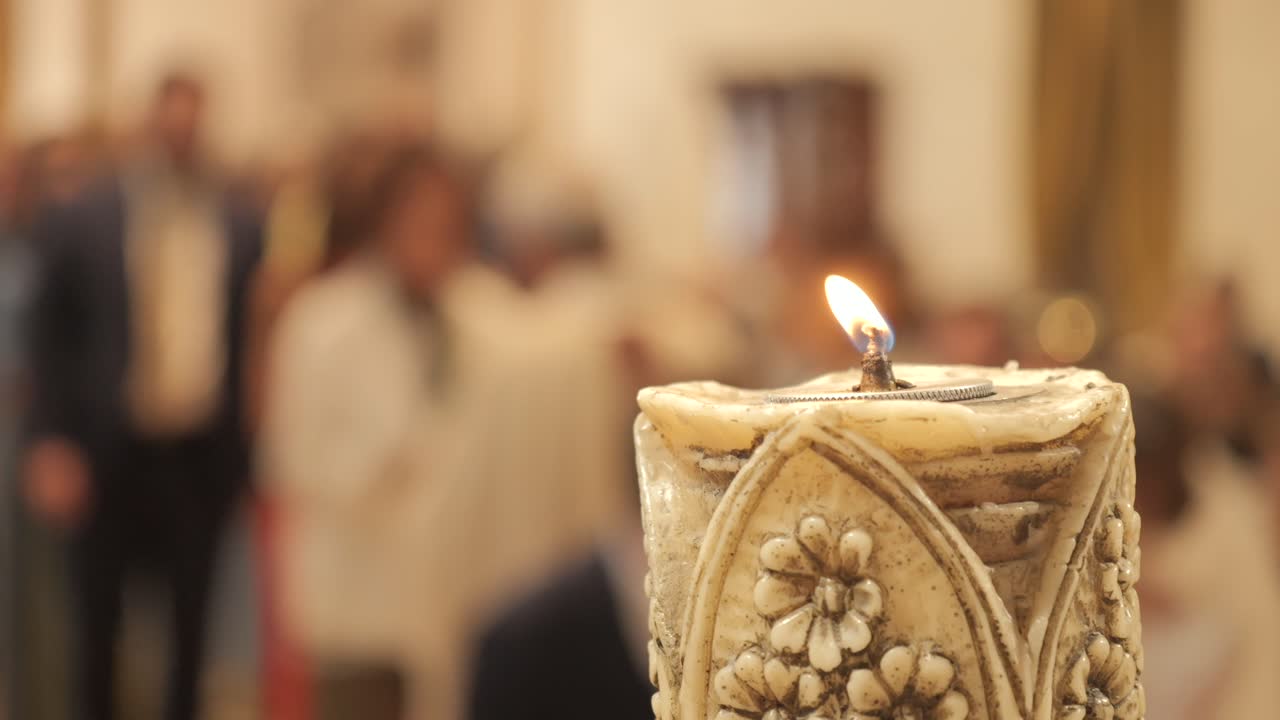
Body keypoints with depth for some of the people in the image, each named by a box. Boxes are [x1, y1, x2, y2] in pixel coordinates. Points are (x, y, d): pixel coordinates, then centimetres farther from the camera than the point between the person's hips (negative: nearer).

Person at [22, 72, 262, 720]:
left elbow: (249, 340, 6)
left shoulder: (241, 227, 1)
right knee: (98, 625, 8)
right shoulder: (81, 219, -3)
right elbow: (51, 341, -1)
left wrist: (245, 447, 1)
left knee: (190, 621, 9)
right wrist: (50, 447, -8)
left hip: (201, 454, 1)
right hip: (110, 454, -1)